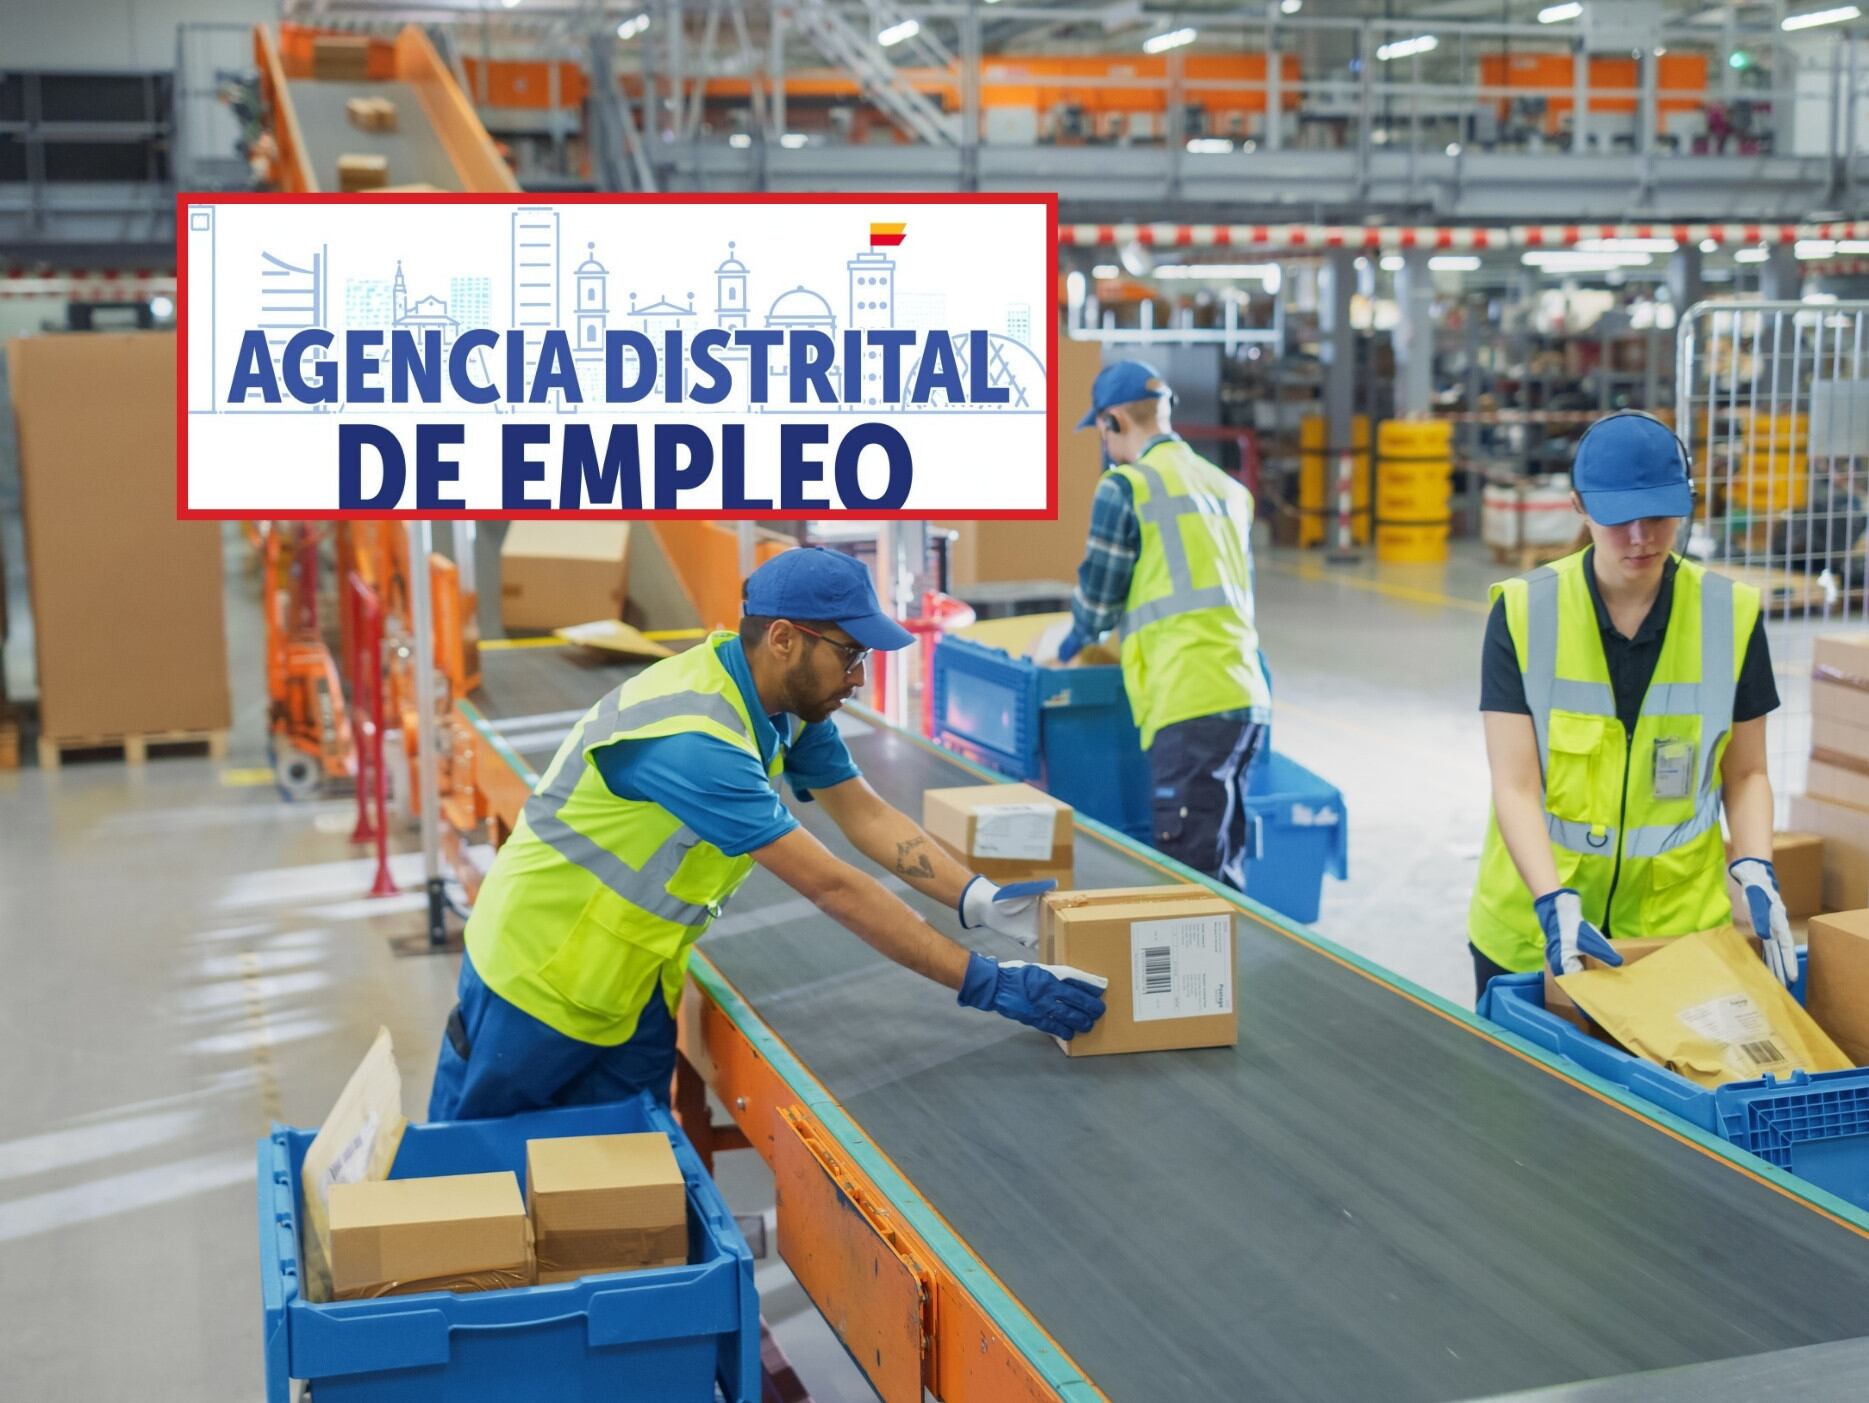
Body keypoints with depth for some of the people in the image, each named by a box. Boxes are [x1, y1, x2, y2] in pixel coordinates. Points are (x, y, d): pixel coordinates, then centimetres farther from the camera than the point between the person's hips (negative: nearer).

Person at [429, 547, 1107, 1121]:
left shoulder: (789, 704, -7)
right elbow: (832, 887, -35)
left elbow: (867, 816, -2)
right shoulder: (694, 737, -34)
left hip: (636, 989, 8)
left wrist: (981, 901, -17)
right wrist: (984, 983, -33)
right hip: (541, 981, -7)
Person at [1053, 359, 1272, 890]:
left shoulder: (1125, 487, -2)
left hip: (1190, 706, -8)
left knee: (1190, 869, -5)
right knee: (1223, 866, 15)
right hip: (1248, 700, 8)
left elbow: (1098, 596, 3)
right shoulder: (1228, 487, 19)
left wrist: (1074, 641, 25)